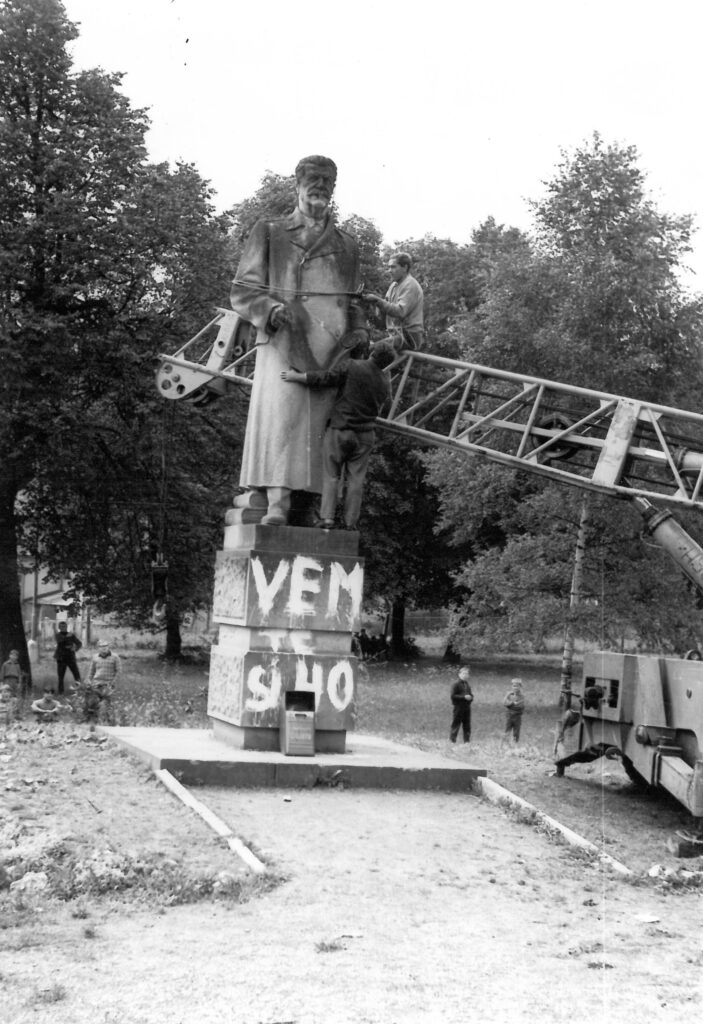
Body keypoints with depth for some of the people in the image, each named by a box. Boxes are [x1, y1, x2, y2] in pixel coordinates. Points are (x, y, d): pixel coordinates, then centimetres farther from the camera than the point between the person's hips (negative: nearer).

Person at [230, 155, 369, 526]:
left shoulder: (346, 245, 24)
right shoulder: (269, 234, 15)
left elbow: (354, 301, 30)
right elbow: (242, 292, 9)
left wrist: (360, 333, 11)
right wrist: (271, 308, -10)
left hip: (331, 350, 3)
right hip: (284, 342, -3)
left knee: (319, 422, -4)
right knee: (280, 412, -21)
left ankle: (306, 507, -4)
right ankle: (276, 501, -29)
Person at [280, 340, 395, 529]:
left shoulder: (352, 367, -12)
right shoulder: (384, 384, 4)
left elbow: (324, 378, -14)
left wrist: (295, 376, -4)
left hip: (339, 429, -3)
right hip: (364, 435, 3)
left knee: (331, 476, 5)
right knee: (355, 479, 7)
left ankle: (327, 517, -3)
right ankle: (351, 522, 4)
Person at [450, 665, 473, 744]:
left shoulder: (468, 684, 14)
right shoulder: (456, 684, -7)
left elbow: (470, 694, 23)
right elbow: (453, 696, -13)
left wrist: (470, 697, -1)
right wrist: (464, 697, -18)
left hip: (467, 707, 7)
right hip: (458, 707, -6)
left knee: (467, 725, 8)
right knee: (456, 724, -4)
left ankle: (467, 741, 14)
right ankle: (452, 740, 0)